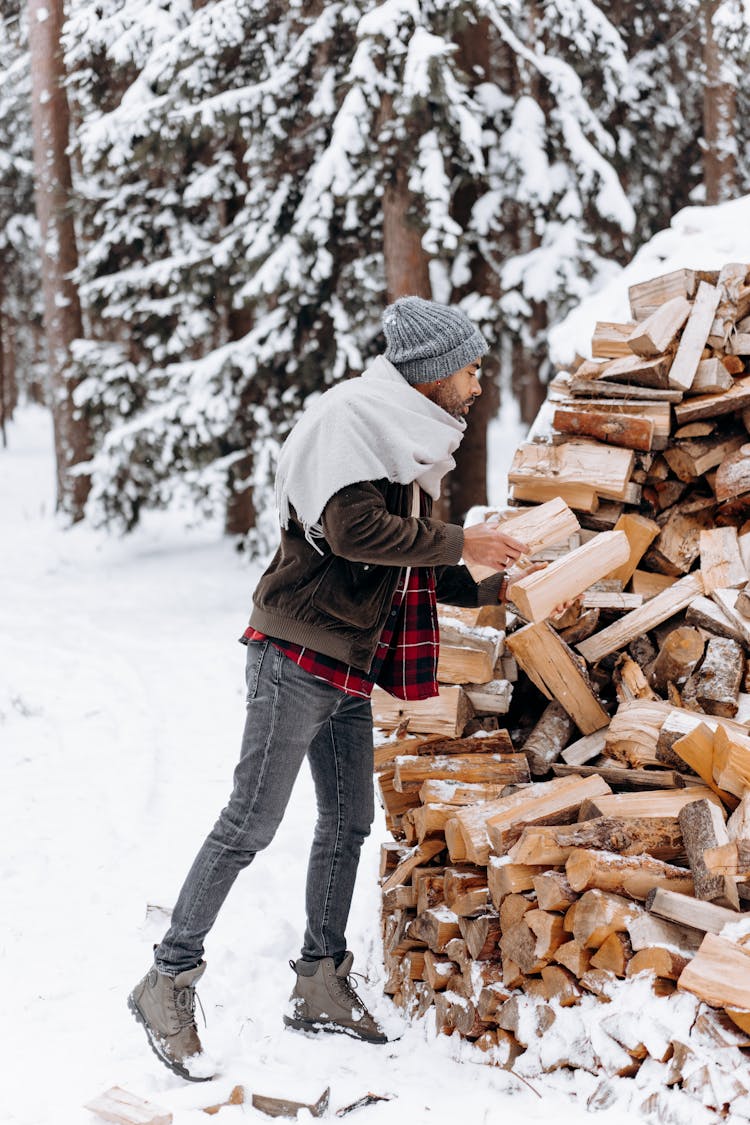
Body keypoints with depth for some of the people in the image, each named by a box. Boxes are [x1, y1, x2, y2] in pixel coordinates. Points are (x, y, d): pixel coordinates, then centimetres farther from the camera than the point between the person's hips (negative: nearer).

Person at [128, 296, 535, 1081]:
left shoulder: (408, 444, 17)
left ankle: (320, 984, 22)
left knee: (348, 822, 12)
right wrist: (459, 543, -18)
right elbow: (355, 531, -26)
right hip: (298, 655, -9)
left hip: (349, 666, 9)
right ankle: (168, 980, -2)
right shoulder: (350, 420, -12)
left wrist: (492, 587, 14)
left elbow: (410, 567, 24)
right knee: (251, 823, -9)